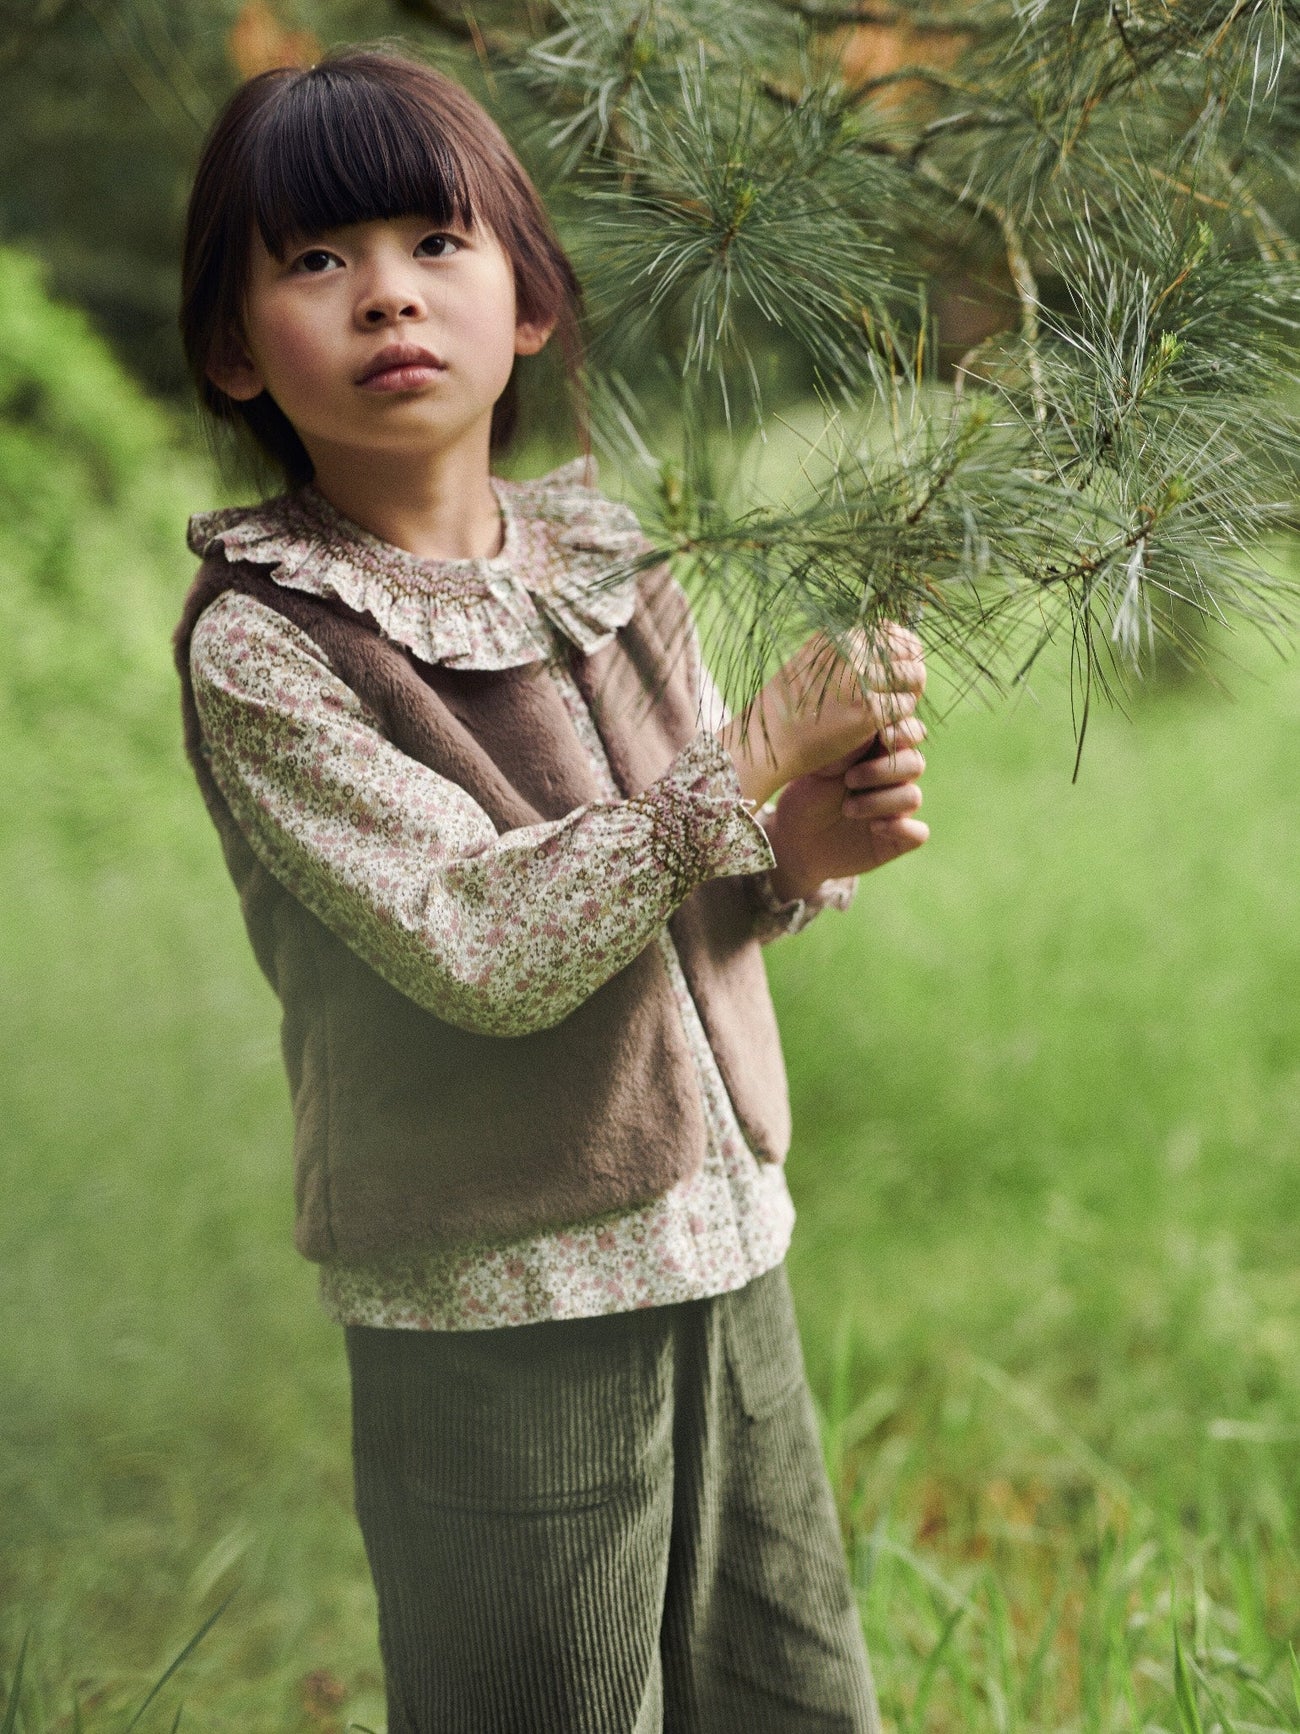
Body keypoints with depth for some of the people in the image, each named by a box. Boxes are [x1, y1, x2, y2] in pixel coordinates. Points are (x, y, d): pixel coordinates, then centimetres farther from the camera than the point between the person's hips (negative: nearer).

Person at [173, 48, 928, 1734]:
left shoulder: (613, 564, 5)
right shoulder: (259, 643, -13)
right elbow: (482, 950, -22)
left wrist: (801, 851, -8)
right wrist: (763, 748, -22)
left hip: (728, 1249, 6)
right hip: (499, 1313, -6)